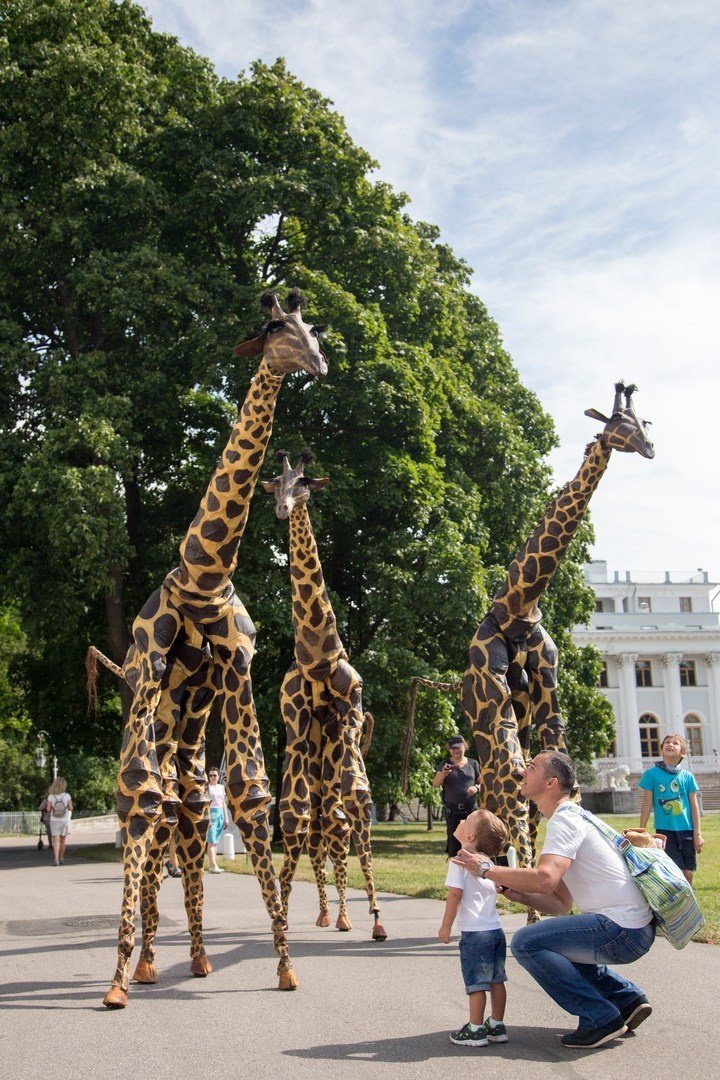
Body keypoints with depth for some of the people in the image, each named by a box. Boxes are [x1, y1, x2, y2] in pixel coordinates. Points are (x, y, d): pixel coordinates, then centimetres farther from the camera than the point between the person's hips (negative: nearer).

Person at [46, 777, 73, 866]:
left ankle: (56, 860, -20)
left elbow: (48, 809, -9)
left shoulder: (51, 796, -8)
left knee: (56, 841, -5)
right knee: (62, 841, 18)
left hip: (54, 821, 0)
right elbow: (70, 808, -9)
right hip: (64, 821, 0)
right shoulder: (67, 796, -11)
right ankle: (61, 858, 28)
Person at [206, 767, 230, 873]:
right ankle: (213, 866, -15)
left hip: (220, 813, 6)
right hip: (211, 812, -6)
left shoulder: (221, 787, 14)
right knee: (211, 841, -10)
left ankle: (213, 865, 11)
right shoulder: (207, 787, -4)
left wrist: (226, 817, 14)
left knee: (216, 842, 8)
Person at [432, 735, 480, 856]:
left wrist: (477, 787, -9)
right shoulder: (445, 764, 7)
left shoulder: (473, 763, 8)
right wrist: (443, 773, -20)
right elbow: (435, 784, 0)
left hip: (471, 809, 0)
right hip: (452, 811, 0)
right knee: (454, 841, -4)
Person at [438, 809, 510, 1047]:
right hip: (495, 929, 7)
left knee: (476, 984, 1)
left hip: (475, 933, -7)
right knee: (496, 980, 13)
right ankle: (497, 1026, 21)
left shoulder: (460, 861, -12)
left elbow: (455, 895, -15)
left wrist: (446, 926, -9)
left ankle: (475, 1030, 9)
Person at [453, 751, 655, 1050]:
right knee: (552, 943, 26)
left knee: (526, 943, -12)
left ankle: (600, 1019, -6)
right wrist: (511, 890, 3)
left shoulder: (565, 820, -12)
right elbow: (561, 903, 17)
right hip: (633, 927, 10)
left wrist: (486, 869, -18)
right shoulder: (571, 819, 19)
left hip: (622, 929, -10)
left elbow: (544, 879, -30)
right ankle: (627, 999, 20)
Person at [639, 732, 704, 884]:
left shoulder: (688, 777, 4)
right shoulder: (651, 774, -2)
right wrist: (641, 832, 2)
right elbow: (647, 804, 1)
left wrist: (697, 833, 2)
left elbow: (694, 806, 6)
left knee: (689, 874, 4)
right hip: (665, 831, -3)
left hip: (686, 831, 3)